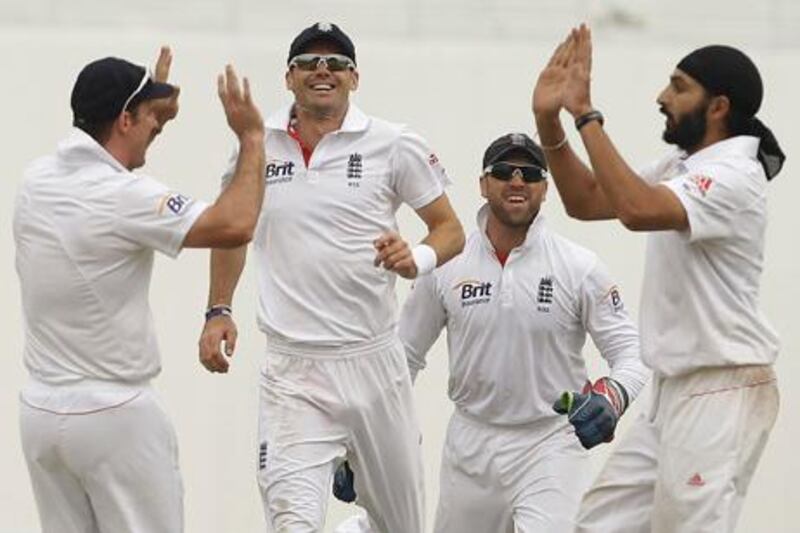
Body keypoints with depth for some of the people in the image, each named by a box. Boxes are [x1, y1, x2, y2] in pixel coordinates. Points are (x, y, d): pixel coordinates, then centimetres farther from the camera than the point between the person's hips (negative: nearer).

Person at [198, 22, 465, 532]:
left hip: (374, 362, 0)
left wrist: (417, 260, -16)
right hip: (292, 371, 0)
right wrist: (218, 311, 13)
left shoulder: (395, 146, -1)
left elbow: (450, 229, 5)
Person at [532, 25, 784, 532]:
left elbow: (638, 210, -32)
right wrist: (549, 119, 4)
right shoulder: (682, 167, 14)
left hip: (721, 393, -10)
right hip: (674, 392, 10)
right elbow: (586, 201, 18)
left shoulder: (733, 176, -17)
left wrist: (586, 115, -26)